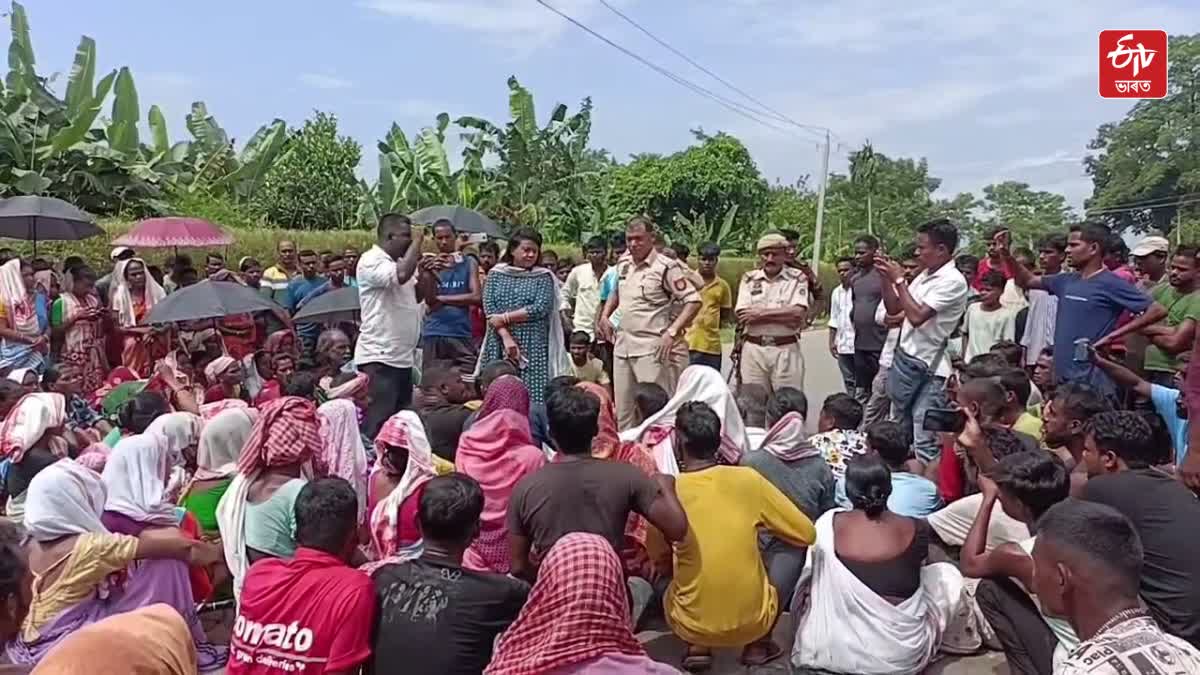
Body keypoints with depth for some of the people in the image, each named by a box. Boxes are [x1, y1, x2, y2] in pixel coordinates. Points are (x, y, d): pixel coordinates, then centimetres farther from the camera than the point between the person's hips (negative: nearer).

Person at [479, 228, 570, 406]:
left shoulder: (543, 276, 7)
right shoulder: (496, 274, 10)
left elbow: (540, 309, -7)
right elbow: (489, 309, 0)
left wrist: (504, 318, -9)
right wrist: (506, 337, -12)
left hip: (533, 346, -1)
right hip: (499, 344, 2)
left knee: (533, 395, -7)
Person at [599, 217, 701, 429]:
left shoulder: (666, 267, -10)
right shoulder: (623, 265, 11)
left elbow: (693, 300, -14)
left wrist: (671, 332, -21)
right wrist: (605, 317, 16)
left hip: (652, 349, -7)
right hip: (622, 345, 7)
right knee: (622, 410, 14)